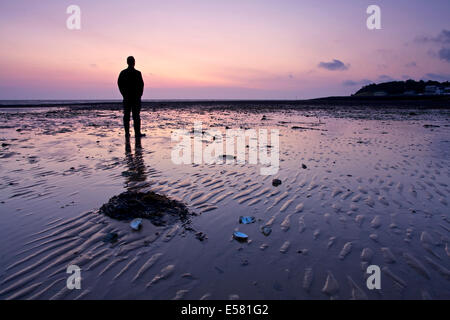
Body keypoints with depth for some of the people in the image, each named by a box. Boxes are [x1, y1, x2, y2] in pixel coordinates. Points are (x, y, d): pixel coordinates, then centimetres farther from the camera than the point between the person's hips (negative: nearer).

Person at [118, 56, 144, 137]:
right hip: (136, 97, -3)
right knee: (136, 115, -3)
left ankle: (127, 132, 7)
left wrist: (124, 94, 10)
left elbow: (119, 84, 5)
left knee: (126, 115, 7)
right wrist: (139, 95, 5)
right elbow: (141, 85, -7)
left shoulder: (123, 73, 4)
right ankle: (137, 133, -5)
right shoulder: (137, 73, -8)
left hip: (126, 98, 4)